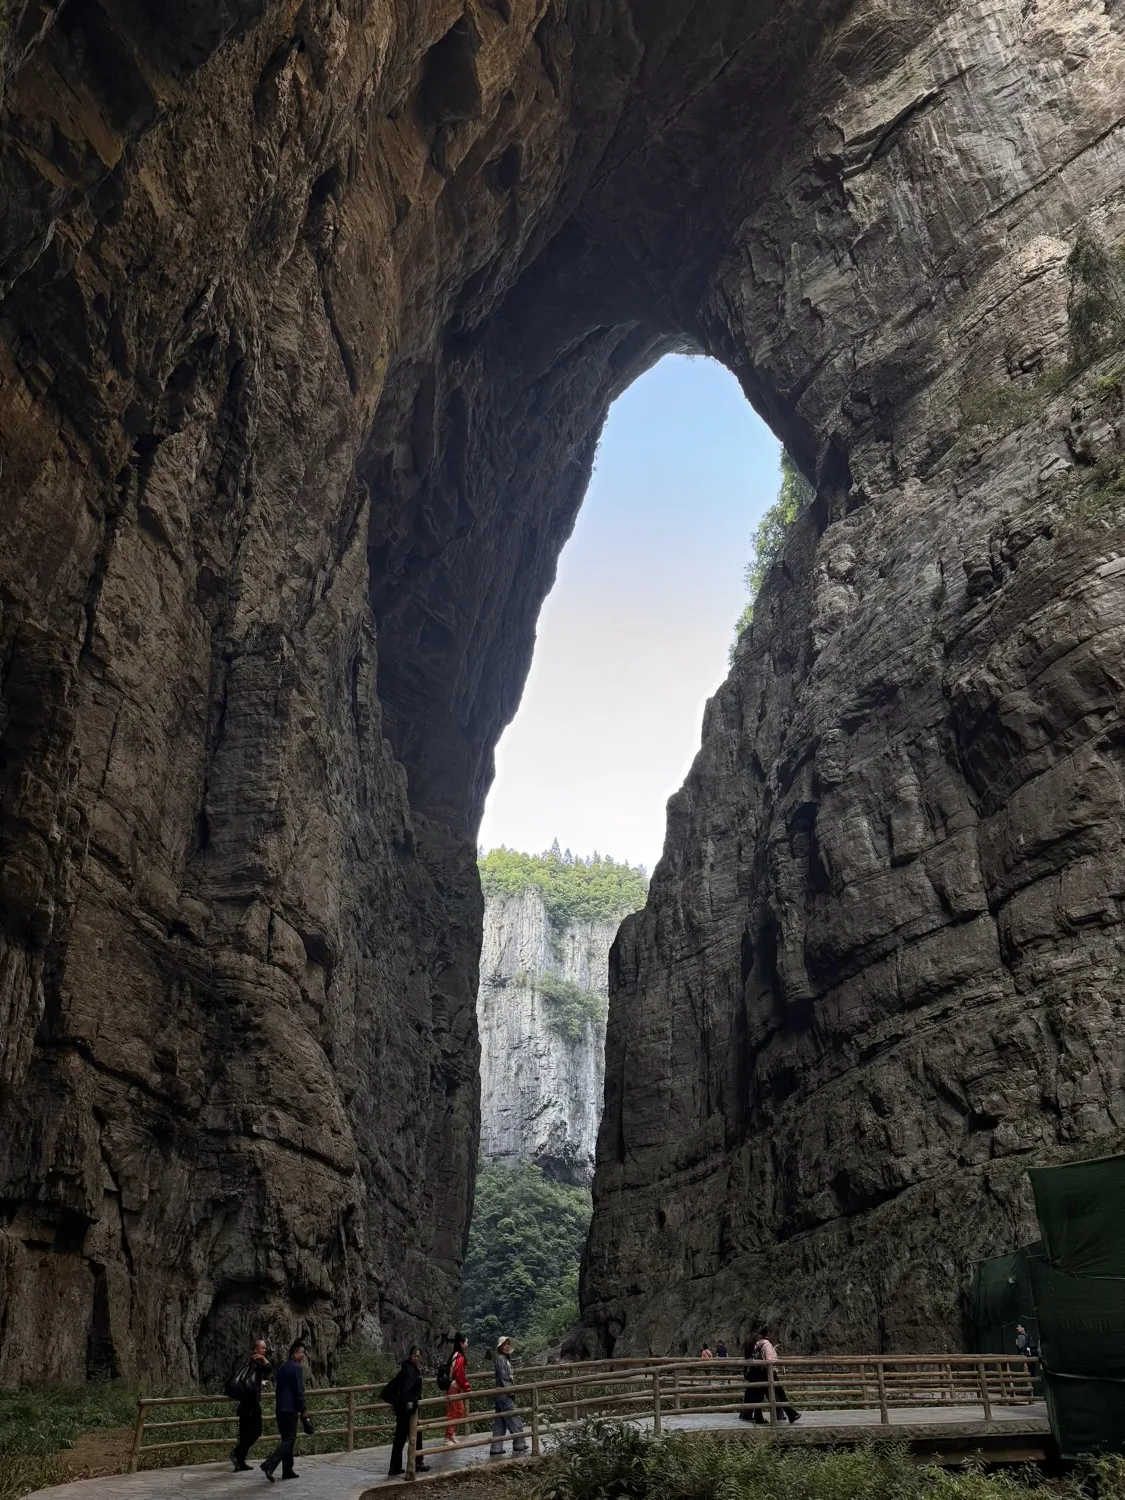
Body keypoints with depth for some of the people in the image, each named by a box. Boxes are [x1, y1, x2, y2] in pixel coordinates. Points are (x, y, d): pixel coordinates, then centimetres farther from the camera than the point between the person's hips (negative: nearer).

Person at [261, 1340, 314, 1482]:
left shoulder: (281, 1368, 14)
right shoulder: (297, 1368, -11)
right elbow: (299, 1391, -14)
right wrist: (303, 1410, -9)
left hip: (280, 1408, 8)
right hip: (291, 1409, -8)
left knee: (286, 1439, 14)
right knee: (289, 1440, -6)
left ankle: (287, 1470, 16)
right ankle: (269, 1465, -19)